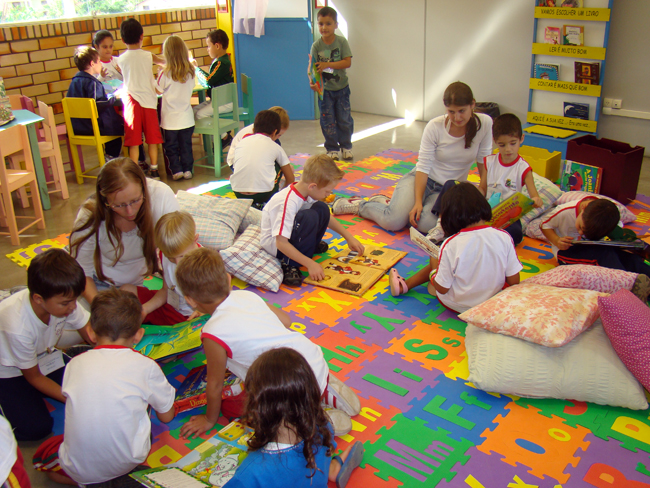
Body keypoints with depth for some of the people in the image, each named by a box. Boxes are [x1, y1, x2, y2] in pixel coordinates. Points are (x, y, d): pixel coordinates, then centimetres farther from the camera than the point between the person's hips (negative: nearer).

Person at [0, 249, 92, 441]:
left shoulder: (62, 299, -25)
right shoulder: (18, 327, -37)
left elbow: (90, 334, -9)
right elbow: (34, 377, -21)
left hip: (43, 356, 6)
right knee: (35, 428, -21)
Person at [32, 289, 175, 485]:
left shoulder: (75, 363, -3)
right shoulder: (145, 366, -8)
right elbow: (166, 416, 4)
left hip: (79, 470, 1)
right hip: (129, 462, 0)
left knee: (42, 454, 32)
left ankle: (88, 481, 7)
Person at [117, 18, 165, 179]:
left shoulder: (121, 59, 1)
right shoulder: (148, 56, -1)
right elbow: (164, 62, 16)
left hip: (131, 101, 0)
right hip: (148, 99, 0)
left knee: (133, 140, 3)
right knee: (152, 137, 9)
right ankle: (154, 170, 15)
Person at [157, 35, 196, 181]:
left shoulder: (165, 73, -15)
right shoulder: (190, 71, -5)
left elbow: (159, 90, -3)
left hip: (170, 119, -3)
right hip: (186, 117, 3)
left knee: (171, 146, 10)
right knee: (186, 145, 13)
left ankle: (176, 170, 11)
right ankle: (187, 169, 16)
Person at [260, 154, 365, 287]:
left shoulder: (306, 192, -8)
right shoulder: (287, 203, -34)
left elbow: (326, 217, 10)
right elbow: (281, 243, -35)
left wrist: (349, 237, 5)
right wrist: (310, 264, -34)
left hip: (289, 233, 8)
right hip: (274, 243, -8)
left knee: (322, 209, -8)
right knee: (309, 218, -32)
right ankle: (289, 265, -21)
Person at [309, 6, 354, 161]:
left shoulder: (342, 42, -8)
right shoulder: (316, 46, -8)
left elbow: (347, 62, -17)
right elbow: (312, 66, -14)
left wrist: (327, 65, -28)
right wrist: (312, 81, -34)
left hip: (341, 87, 0)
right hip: (324, 89, 0)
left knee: (344, 119, 7)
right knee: (328, 121, 4)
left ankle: (346, 146, 24)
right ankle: (332, 149, 17)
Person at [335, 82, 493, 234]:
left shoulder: (484, 124, -11)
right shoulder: (435, 127, -15)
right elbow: (423, 167, -14)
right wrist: (418, 201, -24)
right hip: (421, 180, -2)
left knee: (426, 224, -30)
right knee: (393, 221, -26)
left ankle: (388, 203, 1)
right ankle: (358, 205, 6)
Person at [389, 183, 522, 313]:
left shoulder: (450, 245, -27)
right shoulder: (504, 238, -18)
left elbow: (442, 288, -18)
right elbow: (514, 281, -9)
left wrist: (434, 265, 2)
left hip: (456, 305, -4)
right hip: (491, 302, 4)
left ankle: (404, 285, 40)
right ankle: (404, 285, 42)